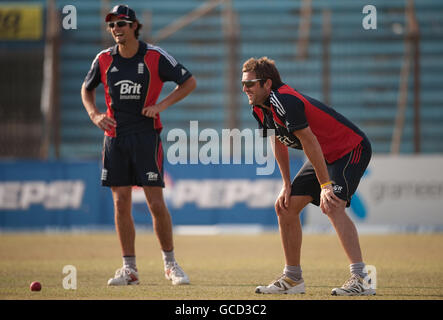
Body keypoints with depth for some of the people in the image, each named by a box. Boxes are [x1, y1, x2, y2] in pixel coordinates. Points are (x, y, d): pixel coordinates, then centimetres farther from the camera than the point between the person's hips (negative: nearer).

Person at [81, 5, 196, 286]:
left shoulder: (155, 56, -6)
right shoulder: (104, 59, 4)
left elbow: (189, 82, 0)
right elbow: (87, 88, 21)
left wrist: (161, 105, -10)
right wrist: (95, 115, 3)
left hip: (146, 135, -3)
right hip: (115, 135, 3)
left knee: (156, 203, -6)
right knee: (121, 203, 2)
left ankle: (170, 263, 9)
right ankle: (129, 269, 9)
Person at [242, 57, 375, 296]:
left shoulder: (283, 101, -28)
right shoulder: (260, 109, 1)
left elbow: (310, 143, -28)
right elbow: (278, 144, 14)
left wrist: (326, 185, -27)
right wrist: (286, 185, 9)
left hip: (352, 150, -10)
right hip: (325, 157, 10)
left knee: (332, 207, -29)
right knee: (285, 207, 7)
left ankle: (361, 279, -34)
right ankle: (292, 278, 18)